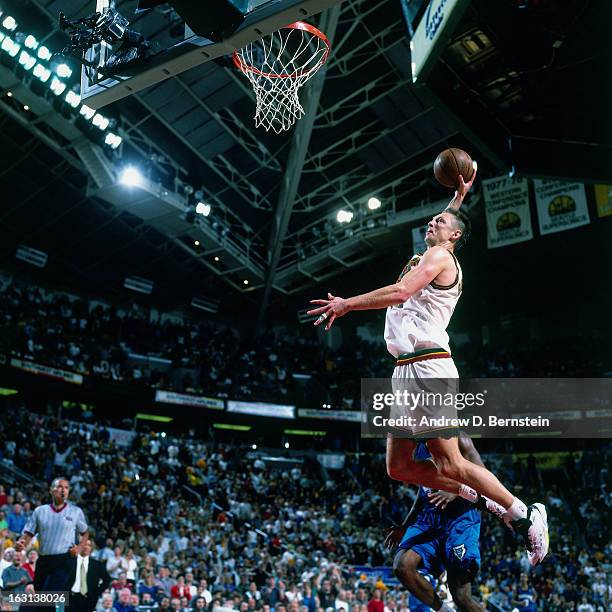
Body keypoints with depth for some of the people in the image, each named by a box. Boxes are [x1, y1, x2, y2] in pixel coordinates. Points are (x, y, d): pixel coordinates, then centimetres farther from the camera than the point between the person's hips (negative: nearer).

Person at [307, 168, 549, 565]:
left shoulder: (440, 255, -3)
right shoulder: (435, 257, 24)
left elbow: (400, 292, -19)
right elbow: (447, 223, 48)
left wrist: (348, 304, -13)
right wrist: (460, 197, 48)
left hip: (428, 367, -9)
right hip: (407, 371, 9)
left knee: (449, 464, -10)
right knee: (399, 467, 8)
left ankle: (524, 515, 6)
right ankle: (479, 497, 21)